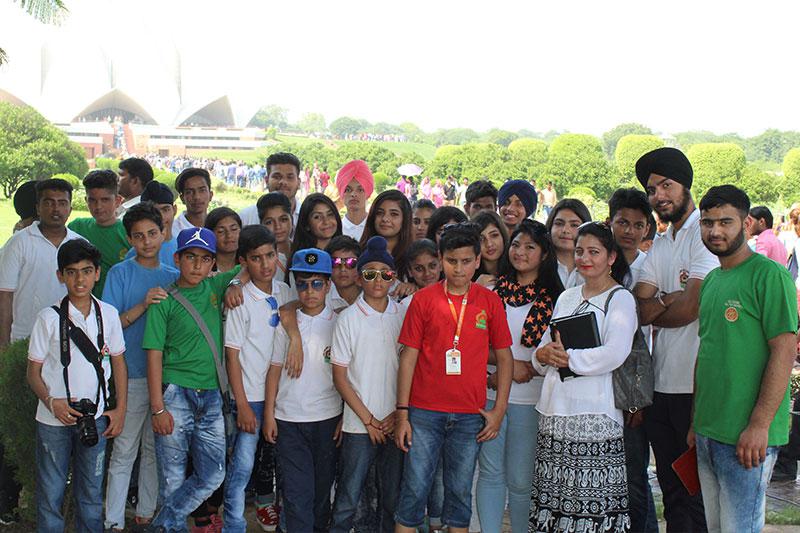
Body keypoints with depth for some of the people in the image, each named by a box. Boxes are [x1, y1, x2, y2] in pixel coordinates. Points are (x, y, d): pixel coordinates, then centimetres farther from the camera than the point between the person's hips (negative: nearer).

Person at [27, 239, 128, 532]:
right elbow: (33, 371, -2)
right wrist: (51, 403, -18)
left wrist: (120, 409, 5)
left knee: (91, 494, 11)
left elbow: (118, 363, 10)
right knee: (51, 492, 5)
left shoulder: (108, 314, 2)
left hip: (95, 418, 2)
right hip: (54, 420, -2)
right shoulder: (48, 318, -5)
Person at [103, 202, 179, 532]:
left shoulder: (174, 276, 9)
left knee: (155, 450, 13)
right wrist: (143, 305, -22)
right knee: (124, 452, 1)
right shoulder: (120, 273, -2)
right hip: (132, 376, -4)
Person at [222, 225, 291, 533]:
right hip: (250, 394, -5)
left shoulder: (284, 292, 3)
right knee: (242, 464, -3)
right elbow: (232, 354, -10)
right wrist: (242, 404, -12)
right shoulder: (240, 299, -11)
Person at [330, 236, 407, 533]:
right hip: (359, 423, -2)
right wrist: (368, 419, -6)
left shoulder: (403, 315, 5)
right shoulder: (348, 319, -2)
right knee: (348, 497, 2)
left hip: (395, 423, 2)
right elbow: (340, 377, -2)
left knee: (393, 497, 10)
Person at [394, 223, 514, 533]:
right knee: (414, 490, 2)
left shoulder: (490, 301, 3)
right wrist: (402, 413, -3)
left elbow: (504, 357, 8)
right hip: (424, 413, -1)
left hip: (470, 415, 1)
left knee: (460, 493, 10)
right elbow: (408, 357, 1)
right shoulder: (423, 299, 0)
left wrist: (499, 409, 1)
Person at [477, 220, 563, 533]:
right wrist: (498, 370, -6)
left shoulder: (553, 298, 1)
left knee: (521, 479, 2)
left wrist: (523, 368, -10)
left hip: (529, 398, -2)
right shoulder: (493, 290, 8)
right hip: (488, 394, 2)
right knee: (490, 473, 6)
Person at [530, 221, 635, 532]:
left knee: (592, 496, -7)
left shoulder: (620, 299, 0)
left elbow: (615, 354, -14)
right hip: (555, 408, 6)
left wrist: (568, 358, -11)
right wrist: (543, 355, -4)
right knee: (553, 494, 4)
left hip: (594, 411, -6)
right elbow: (545, 346, 18)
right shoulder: (567, 297, 19)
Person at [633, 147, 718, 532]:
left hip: (698, 385, -8)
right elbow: (638, 310, 6)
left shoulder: (706, 232, -9)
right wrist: (668, 302, -13)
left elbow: (691, 306, -17)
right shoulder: (659, 246, 16)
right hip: (662, 384, 8)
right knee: (672, 489, 15)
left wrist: (652, 310, 0)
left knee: (699, 490, 2)